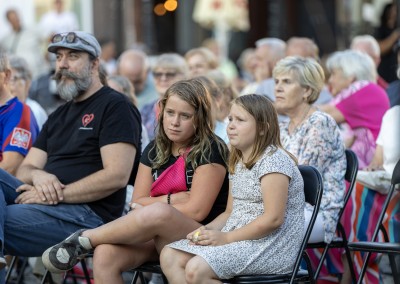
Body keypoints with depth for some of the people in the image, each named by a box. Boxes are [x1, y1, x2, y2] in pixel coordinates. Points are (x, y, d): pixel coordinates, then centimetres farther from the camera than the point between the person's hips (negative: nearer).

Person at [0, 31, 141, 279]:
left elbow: (117, 176, -12)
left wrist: (59, 194, -16)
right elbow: (26, 168, 21)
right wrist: (38, 176, -5)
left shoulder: (115, 107, 0)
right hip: (45, 202, 8)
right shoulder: (59, 116, 27)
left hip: (87, 214, -8)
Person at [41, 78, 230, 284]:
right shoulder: (154, 151, 13)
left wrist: (153, 206, -3)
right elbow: (137, 203, 8)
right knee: (105, 255, -28)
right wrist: (172, 200, -7)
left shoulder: (210, 151, -5)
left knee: (158, 213, -39)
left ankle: (83, 239, -20)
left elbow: (196, 211, -12)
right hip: (155, 237, 5)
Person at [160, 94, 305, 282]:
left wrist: (226, 238, -16)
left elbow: (273, 219, -19)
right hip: (237, 239, 9)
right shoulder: (238, 163, 18)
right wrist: (208, 229, -2)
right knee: (170, 256, -5)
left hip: (271, 248, -9)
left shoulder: (274, 160, -12)